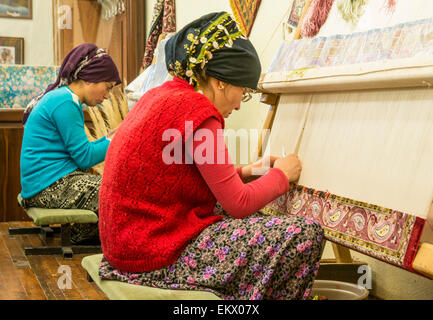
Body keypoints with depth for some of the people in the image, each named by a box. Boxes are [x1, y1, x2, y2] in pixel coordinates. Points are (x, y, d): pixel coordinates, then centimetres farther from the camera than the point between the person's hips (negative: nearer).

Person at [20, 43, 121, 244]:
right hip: (52, 188, -10)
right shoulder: (65, 103, -15)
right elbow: (84, 158, -15)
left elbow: (76, 150, 18)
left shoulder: (61, 97, 16)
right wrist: (114, 142, -3)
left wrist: (108, 139, 11)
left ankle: (83, 236, 13)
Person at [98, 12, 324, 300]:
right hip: (159, 259, -10)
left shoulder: (161, 95, 11)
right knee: (306, 235, -7)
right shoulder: (198, 111, -18)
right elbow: (239, 204, -14)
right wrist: (281, 174, 4)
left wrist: (242, 172, 17)